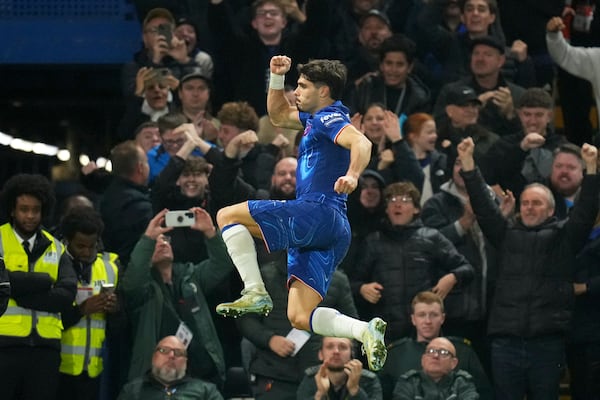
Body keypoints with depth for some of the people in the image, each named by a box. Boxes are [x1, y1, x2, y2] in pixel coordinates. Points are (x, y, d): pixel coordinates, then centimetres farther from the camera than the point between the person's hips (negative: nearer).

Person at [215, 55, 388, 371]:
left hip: (319, 212, -10)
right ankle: (365, 330, -17)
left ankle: (256, 292, -16)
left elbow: (361, 142, -24)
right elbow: (278, 116, 42)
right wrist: (277, 77, 27)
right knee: (300, 318, 2)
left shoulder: (329, 118, -4)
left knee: (228, 215, -7)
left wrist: (352, 176, -43)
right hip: (333, 231, 10)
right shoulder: (317, 119, 26)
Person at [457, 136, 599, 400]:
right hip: (506, 341, 1)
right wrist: (467, 163, -1)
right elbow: (482, 205, 9)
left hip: (547, 341, -1)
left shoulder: (563, 236, 11)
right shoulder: (507, 234, 16)